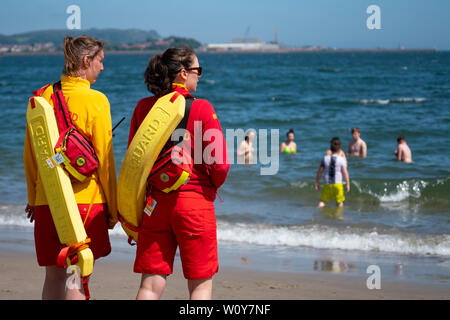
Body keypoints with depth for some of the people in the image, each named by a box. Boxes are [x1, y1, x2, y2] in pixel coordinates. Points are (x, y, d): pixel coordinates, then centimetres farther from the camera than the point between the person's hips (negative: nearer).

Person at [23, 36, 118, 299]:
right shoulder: (95, 100, -8)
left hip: (46, 201, 5)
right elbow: (104, 159, -6)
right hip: (85, 199, -4)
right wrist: (113, 208, 2)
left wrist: (33, 198, 21)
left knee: (54, 275, 13)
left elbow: (30, 154, 11)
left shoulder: (43, 97, 5)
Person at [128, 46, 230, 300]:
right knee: (201, 283, 8)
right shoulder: (201, 108, -10)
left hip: (154, 202, 4)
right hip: (195, 201, -4)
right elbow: (220, 164, -12)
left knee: (151, 284, 8)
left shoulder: (144, 107, 2)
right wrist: (211, 187, 9)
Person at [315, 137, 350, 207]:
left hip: (327, 184, 3)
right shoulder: (341, 159, -6)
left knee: (323, 201, 13)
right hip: (337, 184, -3)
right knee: (339, 203, 10)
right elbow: (345, 173, -12)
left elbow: (319, 172, 5)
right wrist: (347, 184, -6)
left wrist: (317, 183, 16)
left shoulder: (325, 159, 3)